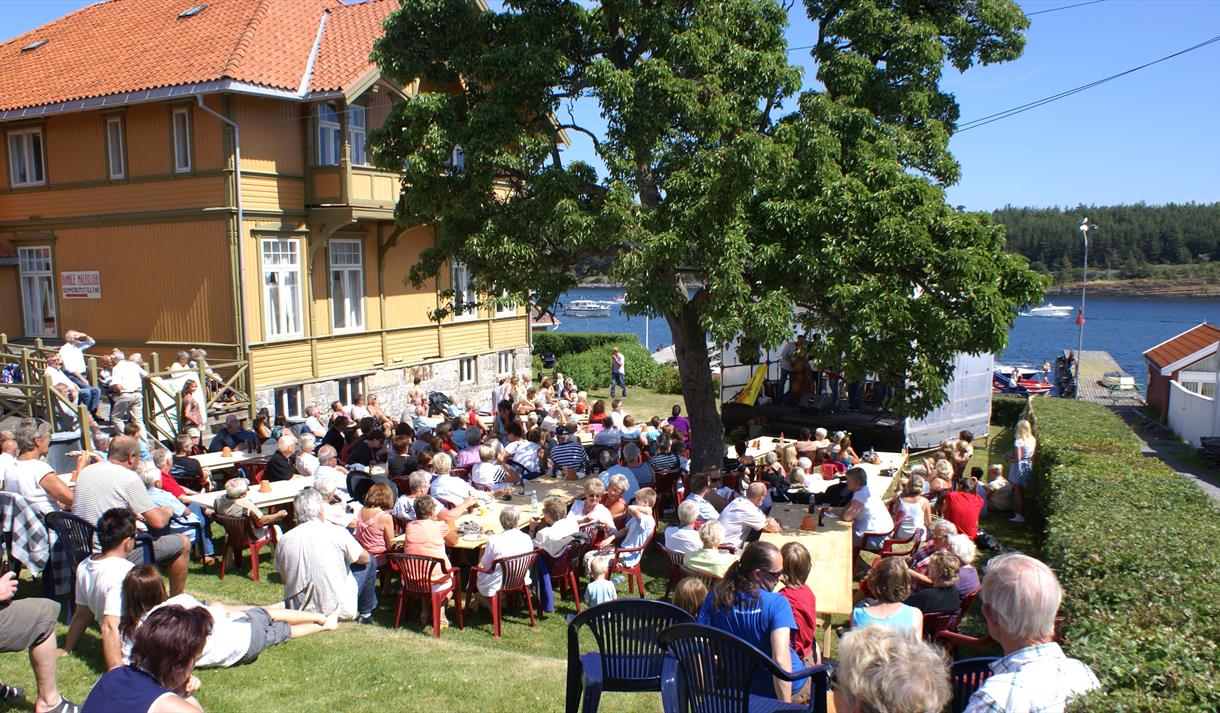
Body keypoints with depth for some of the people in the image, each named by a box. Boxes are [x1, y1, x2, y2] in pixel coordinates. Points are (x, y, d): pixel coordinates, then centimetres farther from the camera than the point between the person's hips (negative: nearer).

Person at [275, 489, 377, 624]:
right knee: (370, 562, 19)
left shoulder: (283, 541, -7)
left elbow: (284, 578, 7)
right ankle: (365, 614, 31)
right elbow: (365, 558, -1)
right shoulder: (337, 532, -17)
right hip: (340, 611, -4)